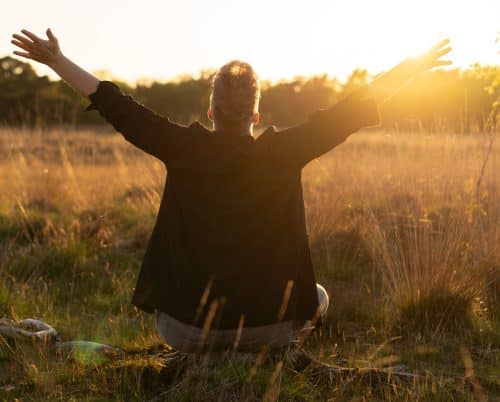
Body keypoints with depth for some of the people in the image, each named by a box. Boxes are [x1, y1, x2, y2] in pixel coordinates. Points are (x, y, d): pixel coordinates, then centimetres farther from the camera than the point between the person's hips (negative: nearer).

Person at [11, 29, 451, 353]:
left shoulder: (184, 148, -8)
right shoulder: (283, 152, -9)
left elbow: (117, 106, -1)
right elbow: (351, 111, -3)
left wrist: (56, 60, 10)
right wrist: (417, 65, 6)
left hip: (187, 328, 2)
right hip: (266, 325, -1)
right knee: (317, 296, 29)